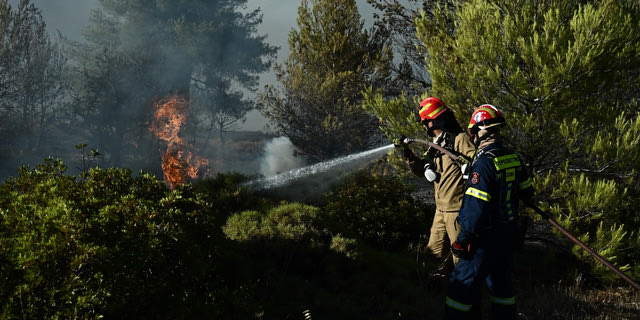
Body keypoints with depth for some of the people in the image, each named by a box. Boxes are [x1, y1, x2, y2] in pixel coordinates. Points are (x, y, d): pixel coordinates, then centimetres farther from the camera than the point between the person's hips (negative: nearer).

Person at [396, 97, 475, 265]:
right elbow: (423, 172, 18)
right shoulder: (435, 145, 15)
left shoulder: (460, 139, -12)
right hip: (441, 210, 9)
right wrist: (411, 157, 4)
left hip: (456, 210, -9)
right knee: (435, 251, 15)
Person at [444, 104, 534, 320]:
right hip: (509, 234, 8)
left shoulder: (484, 163, -22)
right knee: (501, 282, 21)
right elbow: (526, 193, 15)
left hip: (487, 237, -8)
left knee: (462, 285, 0)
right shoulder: (514, 159, 2)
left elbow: (476, 207, -25)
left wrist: (462, 239, -17)